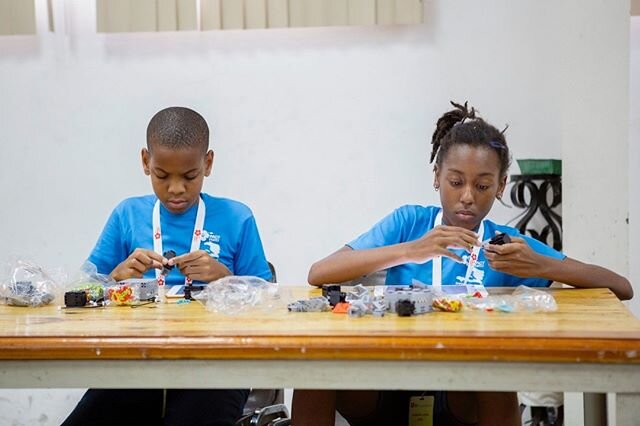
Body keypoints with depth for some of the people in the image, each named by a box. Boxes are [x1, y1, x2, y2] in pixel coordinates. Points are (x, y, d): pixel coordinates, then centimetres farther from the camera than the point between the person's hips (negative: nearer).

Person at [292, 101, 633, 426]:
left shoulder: (506, 244, 3)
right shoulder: (409, 222, 3)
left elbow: (621, 288, -1)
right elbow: (318, 274, -9)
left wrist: (540, 266, -19)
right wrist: (410, 251, -22)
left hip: (464, 396, 0)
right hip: (387, 387, 0)